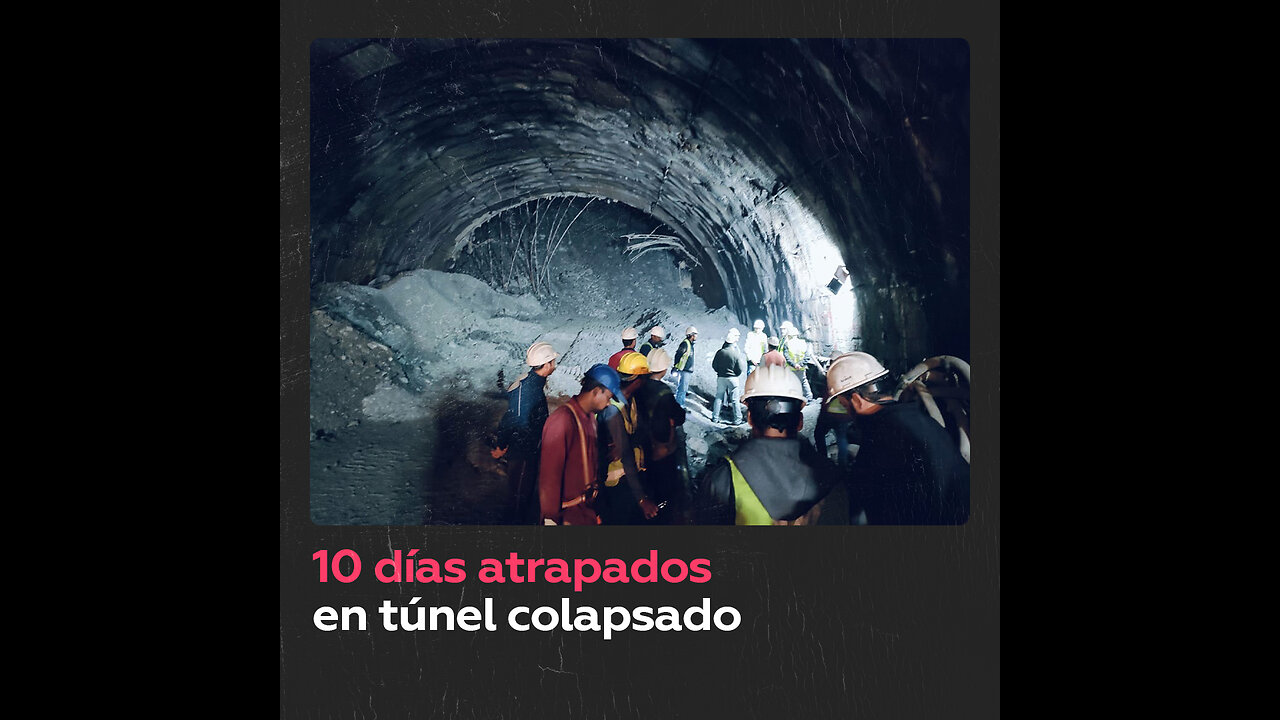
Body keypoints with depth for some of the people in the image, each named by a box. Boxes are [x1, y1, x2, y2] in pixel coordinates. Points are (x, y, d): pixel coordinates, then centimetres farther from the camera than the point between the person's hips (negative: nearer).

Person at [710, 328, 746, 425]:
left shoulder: (720, 352, -6)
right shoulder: (736, 354, -14)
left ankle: (715, 418, 15)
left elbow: (714, 365, 2)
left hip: (721, 378, 3)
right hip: (733, 378, -3)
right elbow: (740, 369, -9)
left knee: (718, 398, 13)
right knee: (735, 400, 4)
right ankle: (737, 419, 7)